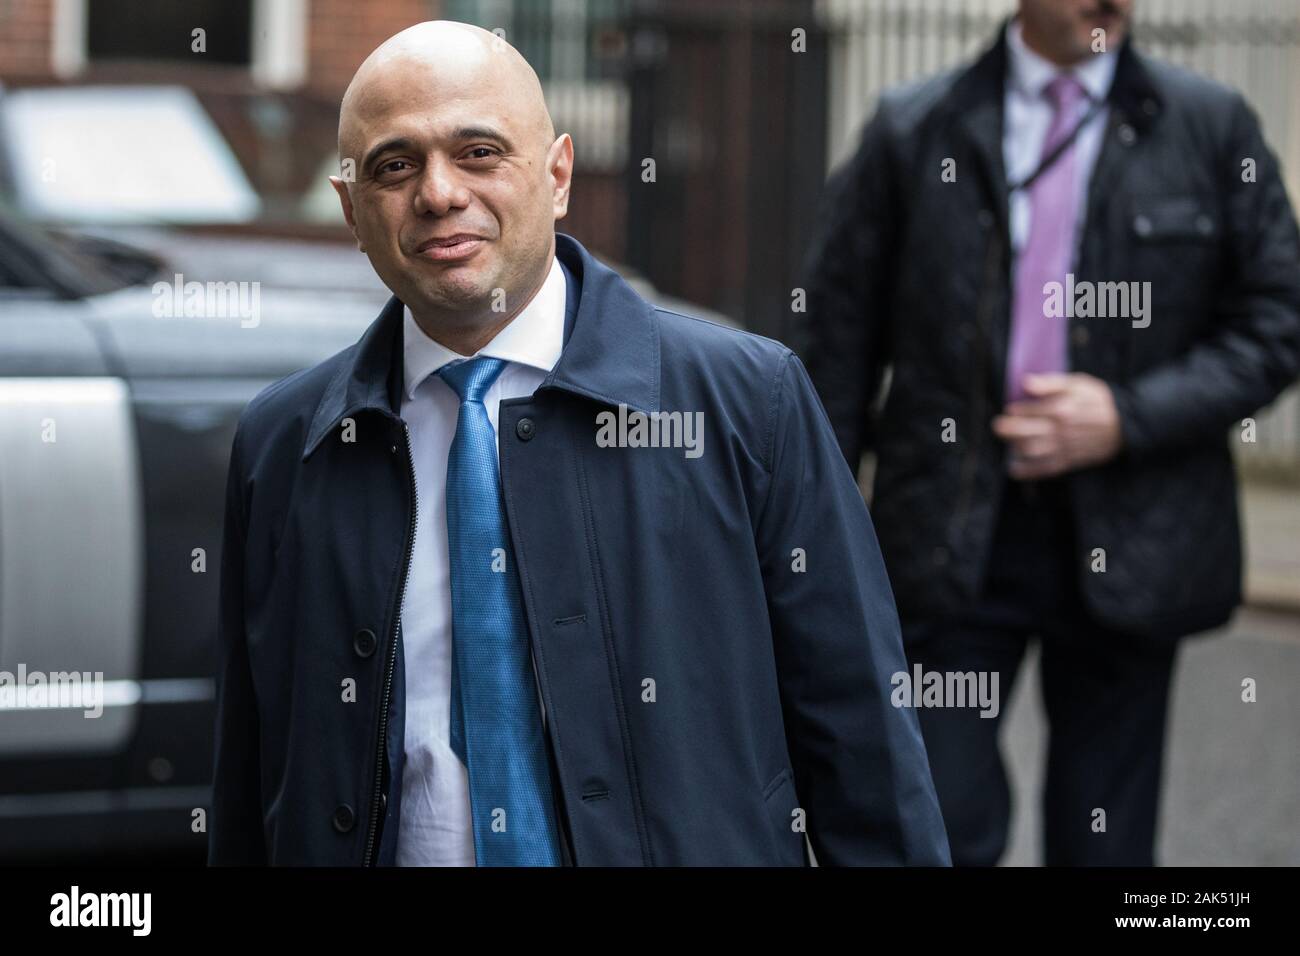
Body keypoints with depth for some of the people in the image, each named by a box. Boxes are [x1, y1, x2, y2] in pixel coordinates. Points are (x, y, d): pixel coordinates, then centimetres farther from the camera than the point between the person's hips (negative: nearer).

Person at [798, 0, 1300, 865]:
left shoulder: (1211, 129, 4)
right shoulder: (914, 132, 4)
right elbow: (840, 341, 7)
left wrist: (1127, 417, -10)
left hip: (1127, 543, 1)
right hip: (950, 535, 0)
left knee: (1104, 843, 7)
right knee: (941, 831, -6)